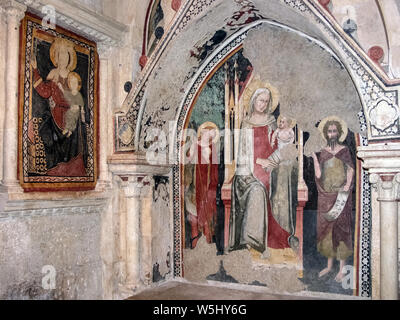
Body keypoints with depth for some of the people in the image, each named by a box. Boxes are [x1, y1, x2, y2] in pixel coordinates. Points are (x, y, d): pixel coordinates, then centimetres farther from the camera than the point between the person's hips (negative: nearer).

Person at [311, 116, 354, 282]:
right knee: (326, 227, 8)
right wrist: (314, 157, -5)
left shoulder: (344, 150, 1)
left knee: (340, 228, -1)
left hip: (340, 195, -3)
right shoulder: (322, 152, 8)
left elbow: (350, 170, -2)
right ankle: (329, 265, 22)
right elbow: (318, 175, 1)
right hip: (325, 195, 3)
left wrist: (347, 185, -17)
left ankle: (341, 269, 9)